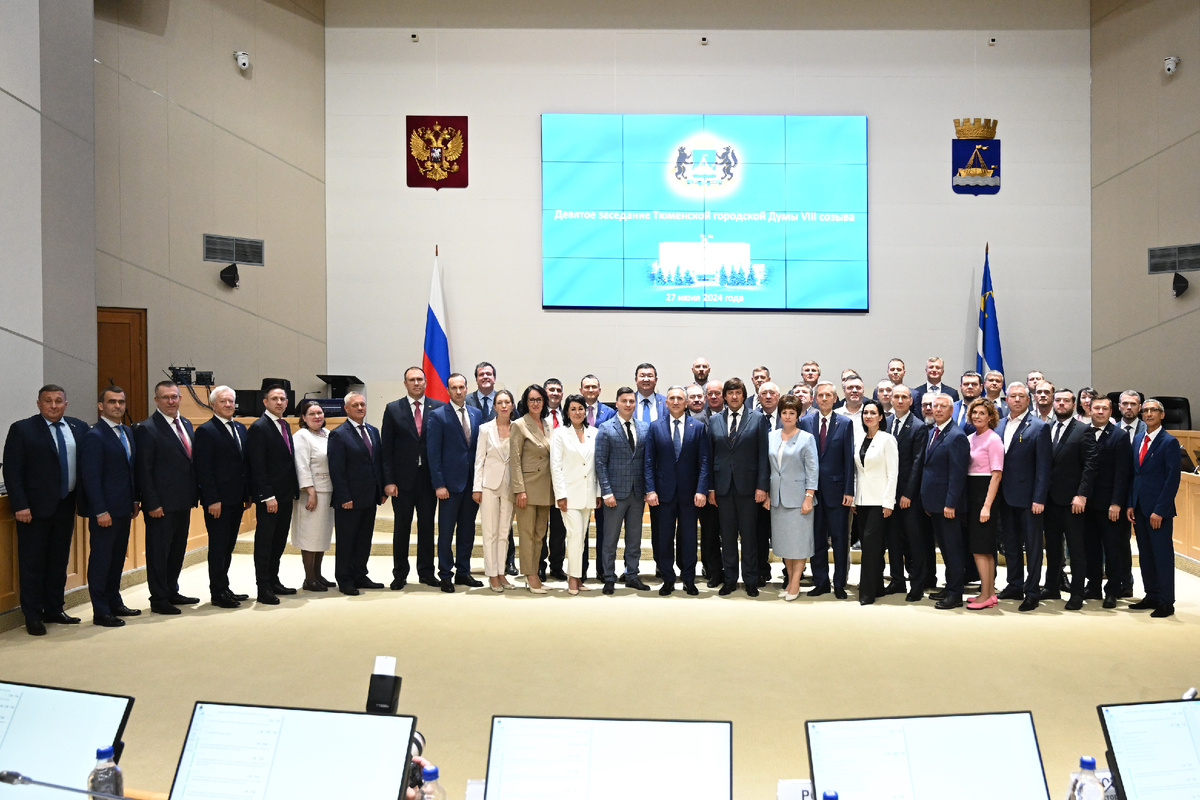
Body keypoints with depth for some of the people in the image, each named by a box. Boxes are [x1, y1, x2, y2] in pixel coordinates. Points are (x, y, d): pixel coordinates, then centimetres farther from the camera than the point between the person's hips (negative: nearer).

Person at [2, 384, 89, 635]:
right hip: (35, 509, -4)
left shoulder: (79, 428, 7)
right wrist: (20, 506, -14)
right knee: (32, 565, 3)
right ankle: (33, 617, 12)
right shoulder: (21, 429, -5)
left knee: (59, 562, 13)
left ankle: (54, 610, 24)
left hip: (66, 506, 4)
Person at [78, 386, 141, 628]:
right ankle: (100, 612, 8)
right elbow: (91, 477, -16)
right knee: (101, 559, 1)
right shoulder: (94, 436, -13)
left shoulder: (128, 432, 12)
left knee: (118, 557, 17)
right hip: (105, 510, -8)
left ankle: (114, 603, 28)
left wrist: (135, 500, 12)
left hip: (123, 508, 8)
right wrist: (101, 511, -19)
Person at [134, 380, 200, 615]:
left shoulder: (186, 424, 11)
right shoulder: (146, 428, -11)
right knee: (158, 551, 3)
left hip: (183, 502, 8)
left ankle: (172, 592, 29)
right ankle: (158, 599, 12)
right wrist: (152, 503, -16)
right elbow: (143, 470, -13)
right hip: (161, 504, -7)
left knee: (178, 549, 16)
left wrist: (195, 494, 10)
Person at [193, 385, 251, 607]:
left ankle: (223, 589, 22)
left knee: (228, 545, 13)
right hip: (218, 501, -7)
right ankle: (218, 593, 8)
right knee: (218, 545, 0)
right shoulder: (206, 431, -8)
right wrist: (212, 500, -17)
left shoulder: (241, 429, 13)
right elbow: (204, 469, -13)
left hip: (236, 499, 7)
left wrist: (248, 494, 11)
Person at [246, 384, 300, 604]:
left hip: (285, 495, 8)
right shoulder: (258, 427, -11)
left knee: (279, 541, 13)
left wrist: (294, 490, 12)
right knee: (264, 542, -1)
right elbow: (258, 465, -16)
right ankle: (263, 589, 4)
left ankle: (273, 581, 23)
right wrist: (268, 496, -19)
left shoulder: (285, 426, 15)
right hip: (268, 497, -8)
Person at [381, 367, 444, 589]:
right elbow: (386, 448, 0)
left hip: (429, 477, 1)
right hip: (403, 479, -1)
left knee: (427, 526, 8)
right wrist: (388, 481, -7)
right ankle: (400, 574, 17)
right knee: (402, 527, 6)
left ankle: (426, 572, 19)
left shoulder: (439, 408, 3)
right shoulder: (393, 409, 2)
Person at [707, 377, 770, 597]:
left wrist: (762, 486, -8)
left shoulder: (757, 419, 1)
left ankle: (751, 581, 14)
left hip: (748, 486, -2)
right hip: (723, 486, 2)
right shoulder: (714, 421, 8)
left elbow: (763, 455, -2)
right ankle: (729, 579, 18)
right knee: (727, 535, 8)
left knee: (749, 535, 4)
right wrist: (710, 487, 3)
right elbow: (709, 456, 8)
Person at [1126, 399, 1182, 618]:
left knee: (1163, 554, -1)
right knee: (1145, 554, 12)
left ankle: (1166, 603, 7)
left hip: (1158, 509, -6)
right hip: (1139, 508, 7)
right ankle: (1152, 596, 22)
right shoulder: (1138, 440, 13)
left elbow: (1173, 478, -12)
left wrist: (1160, 510, -16)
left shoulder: (1169, 442, -7)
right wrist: (1130, 504, 7)